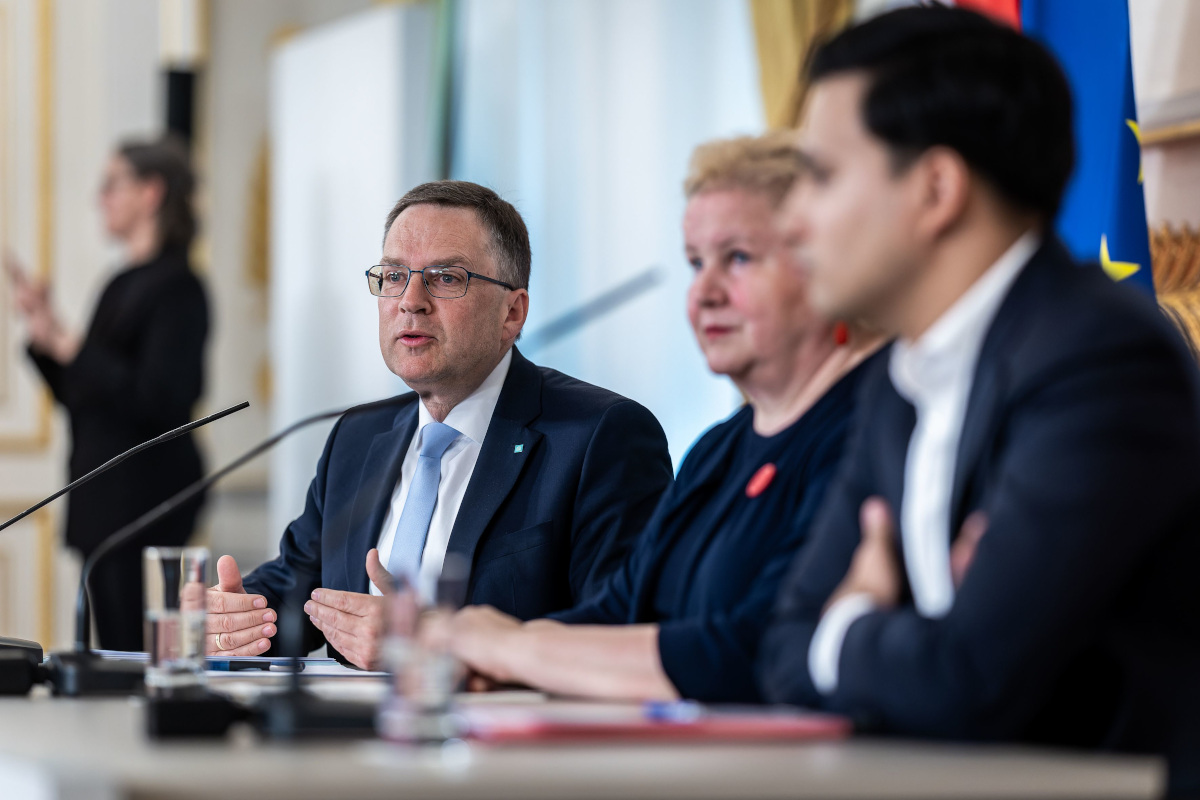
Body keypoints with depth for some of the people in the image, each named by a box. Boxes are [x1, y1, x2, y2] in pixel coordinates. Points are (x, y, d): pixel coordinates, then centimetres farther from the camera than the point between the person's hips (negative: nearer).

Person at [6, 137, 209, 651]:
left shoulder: (176, 286, -11)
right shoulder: (123, 284, 17)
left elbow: (158, 400, -20)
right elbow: (79, 396, 21)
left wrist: (71, 346, -18)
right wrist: (43, 330, 10)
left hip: (145, 492, -10)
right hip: (106, 493, 10)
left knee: (136, 652, -10)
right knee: (113, 653, 10)